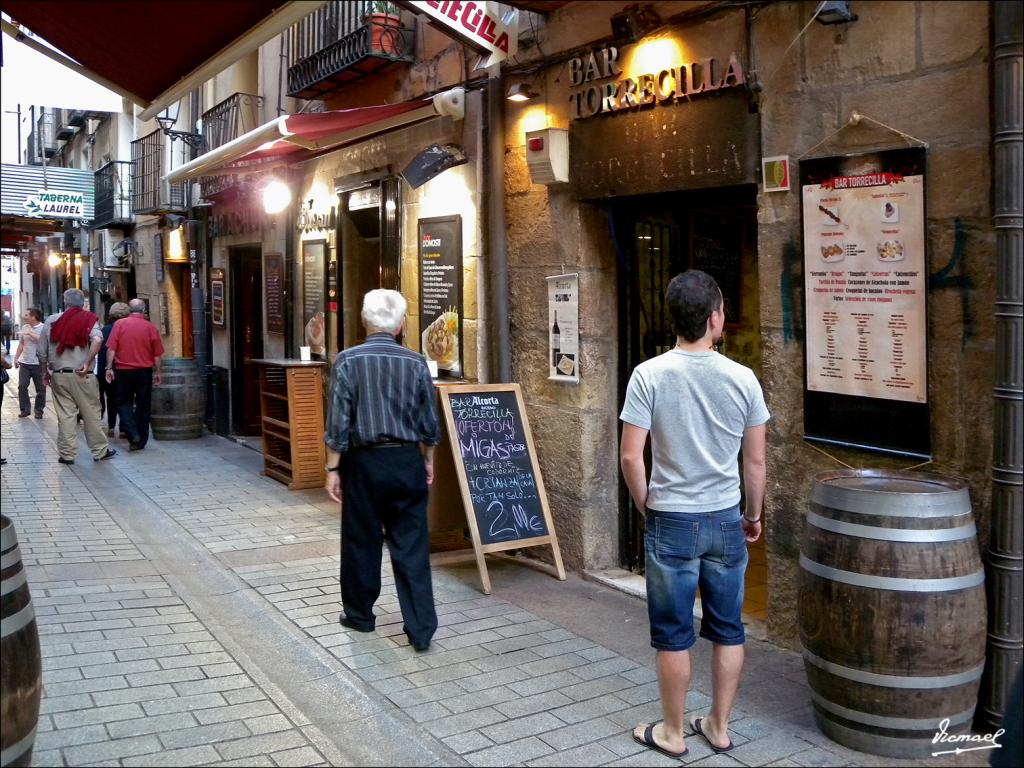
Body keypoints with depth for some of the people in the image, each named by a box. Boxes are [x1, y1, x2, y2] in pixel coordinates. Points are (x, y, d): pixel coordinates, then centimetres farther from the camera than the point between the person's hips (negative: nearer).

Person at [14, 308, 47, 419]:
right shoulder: (24, 327, 9)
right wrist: (16, 358, 11)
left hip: (38, 364, -5)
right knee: (22, 386, 1)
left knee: (40, 389, 3)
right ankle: (25, 409, 12)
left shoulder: (43, 328, -8)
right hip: (24, 363, 5)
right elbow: (21, 344, 16)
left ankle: (39, 410, 16)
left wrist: (29, 333, -23)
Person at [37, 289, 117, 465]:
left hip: (58, 376, 2)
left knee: (65, 415, 6)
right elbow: (97, 339, -23)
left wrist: (45, 372, 20)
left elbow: (41, 351, 7)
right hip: (82, 376, -2)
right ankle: (100, 450, 16)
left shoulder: (51, 321, 6)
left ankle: (66, 454, 9)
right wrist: (87, 363, -18)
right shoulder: (88, 319, -1)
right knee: (91, 414, 8)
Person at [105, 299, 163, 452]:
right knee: (143, 406, 9)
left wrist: (109, 368, -3)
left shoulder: (119, 324, -4)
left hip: (123, 370, 0)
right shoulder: (150, 327, -2)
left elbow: (111, 348, -8)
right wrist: (157, 372, 11)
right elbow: (157, 354, 1)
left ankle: (133, 434, -7)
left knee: (123, 403, 12)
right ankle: (141, 441, 14)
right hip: (144, 371, 1)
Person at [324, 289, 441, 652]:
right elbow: (429, 422, 4)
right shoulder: (416, 362, -2)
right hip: (407, 461, 2)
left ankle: (359, 614, 29)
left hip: (364, 461, -1)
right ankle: (421, 628, 3)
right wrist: (427, 461, 18)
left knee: (361, 541, 13)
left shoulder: (347, 360, -8)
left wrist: (333, 468, -2)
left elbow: (338, 421, -9)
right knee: (412, 546, 4)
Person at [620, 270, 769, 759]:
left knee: (674, 634, 10)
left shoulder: (650, 375, -11)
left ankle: (672, 733, 23)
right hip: (726, 521, 2)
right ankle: (719, 728, 28)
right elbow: (756, 462, 1)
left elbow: (631, 456, -12)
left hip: (671, 522, -2)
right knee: (728, 632, 16)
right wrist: (754, 516, 16)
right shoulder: (742, 378, -5)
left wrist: (646, 507, 4)